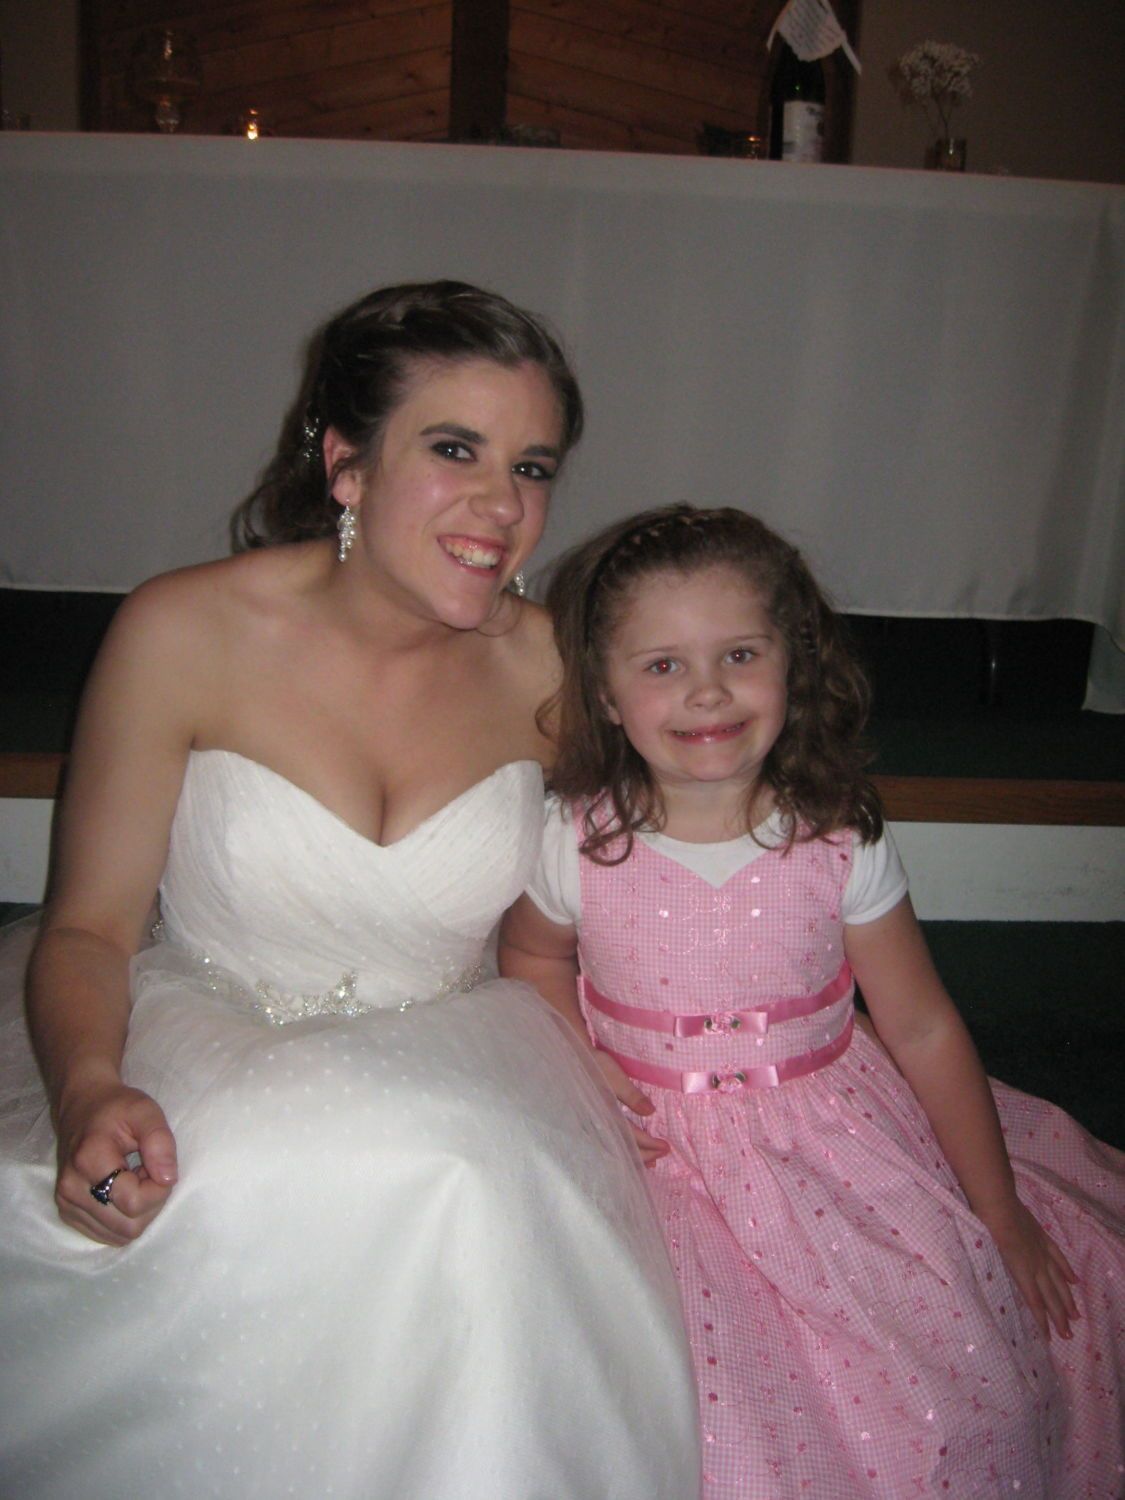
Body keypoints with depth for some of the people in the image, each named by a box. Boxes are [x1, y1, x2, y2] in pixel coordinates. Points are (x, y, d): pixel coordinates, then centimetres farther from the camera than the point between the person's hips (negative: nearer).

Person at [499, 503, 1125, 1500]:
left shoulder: (840, 845, -11)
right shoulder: (578, 842, -12)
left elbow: (923, 1027, -3)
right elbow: (532, 955, 9)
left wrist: (1002, 1217, 2)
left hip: (835, 1139, 1)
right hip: (657, 1150, -1)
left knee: (963, 1392, -5)